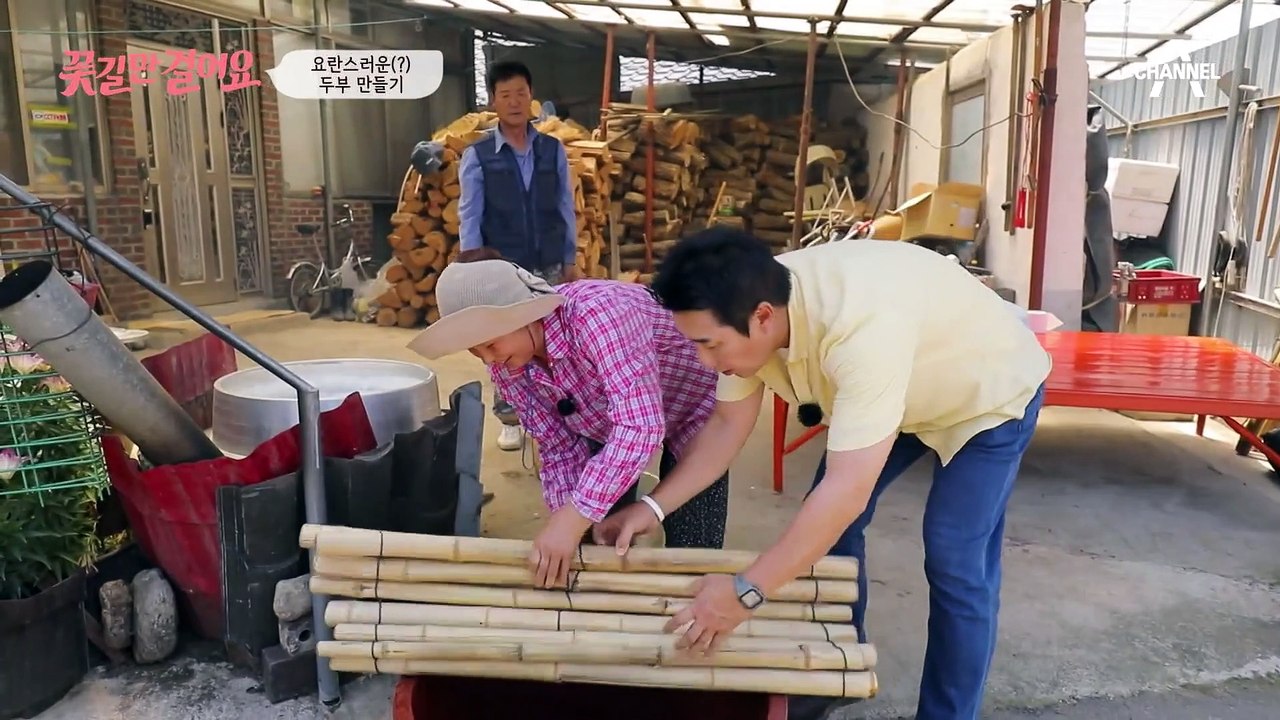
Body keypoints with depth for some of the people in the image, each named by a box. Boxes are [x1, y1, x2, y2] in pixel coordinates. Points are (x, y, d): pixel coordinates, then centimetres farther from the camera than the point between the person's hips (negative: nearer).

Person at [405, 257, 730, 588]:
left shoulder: (596, 314, -40)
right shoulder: (506, 367, -17)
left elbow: (640, 427, -45)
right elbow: (560, 448, -10)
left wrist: (573, 519, -45)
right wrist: (566, 521, -24)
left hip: (692, 413, -5)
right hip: (605, 428, 6)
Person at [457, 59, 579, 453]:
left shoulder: (553, 149, 3)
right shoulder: (477, 156, -4)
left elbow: (566, 207, 7)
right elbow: (469, 218, -4)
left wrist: (571, 260, 6)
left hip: (550, 268, 2)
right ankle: (510, 420, 17)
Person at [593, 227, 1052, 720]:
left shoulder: (861, 327, -45)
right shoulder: (750, 307, -21)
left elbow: (848, 490, -45)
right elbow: (726, 426, -9)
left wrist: (745, 592, -41)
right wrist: (653, 506, -17)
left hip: (990, 395, -7)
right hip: (903, 393, 7)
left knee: (954, 564, -10)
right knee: (825, 522, 5)